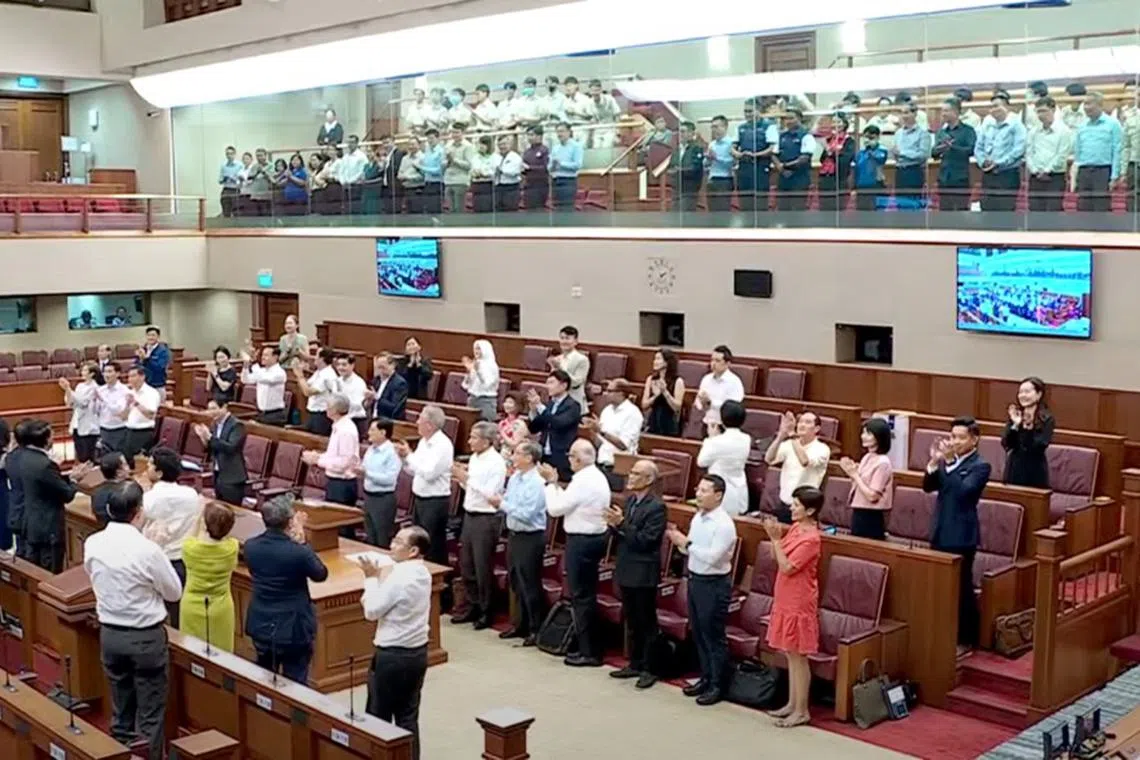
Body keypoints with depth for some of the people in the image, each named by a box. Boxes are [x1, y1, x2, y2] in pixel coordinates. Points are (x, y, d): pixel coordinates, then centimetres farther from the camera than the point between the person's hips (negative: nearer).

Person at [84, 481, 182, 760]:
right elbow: (174, 593, -9)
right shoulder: (147, 549, -23)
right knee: (150, 713, 6)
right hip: (146, 636, -5)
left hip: (109, 633, 5)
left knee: (121, 711, 18)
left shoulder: (92, 544, -7)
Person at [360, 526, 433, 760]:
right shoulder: (423, 573, 5)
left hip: (393, 655, -8)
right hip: (418, 652, 8)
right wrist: (375, 588, 1)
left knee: (378, 715, 7)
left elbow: (371, 611, -14)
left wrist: (372, 578, -6)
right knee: (408, 715, 13)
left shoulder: (399, 577, -22)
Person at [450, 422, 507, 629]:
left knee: (483, 568, 2)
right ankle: (473, 607, 28)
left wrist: (466, 478, -21)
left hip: (486, 519, -8)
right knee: (466, 565, 15)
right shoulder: (474, 458, 7)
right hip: (469, 515, 8)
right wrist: (461, 479, -4)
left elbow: (489, 493, -22)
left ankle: (486, 612, 16)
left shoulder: (497, 462, -15)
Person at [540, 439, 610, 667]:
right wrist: (555, 483, 11)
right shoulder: (598, 477, 10)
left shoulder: (582, 481, -21)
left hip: (581, 542, -10)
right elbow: (568, 503, 12)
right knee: (587, 595, 16)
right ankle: (589, 648, 23)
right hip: (595, 537, 10)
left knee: (581, 596, -2)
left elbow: (555, 508, -15)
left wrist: (551, 483, -4)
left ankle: (589, 653, 4)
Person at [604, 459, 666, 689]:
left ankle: (649, 669, 12)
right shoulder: (630, 500, 8)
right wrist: (614, 526, -7)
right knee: (632, 622, 17)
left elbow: (645, 540, -22)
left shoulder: (656, 507, -16)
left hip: (643, 574, -8)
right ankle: (635, 664, 27)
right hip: (626, 571, 8)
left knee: (646, 623, 3)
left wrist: (622, 523, -26)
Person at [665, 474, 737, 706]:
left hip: (714, 584, -8)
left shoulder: (724, 524, -19)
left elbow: (712, 557, -25)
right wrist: (678, 540, -6)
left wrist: (686, 542, -23)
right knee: (698, 633, 17)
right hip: (695, 580, 8)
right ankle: (706, 677, 30)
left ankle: (718, 685, 13)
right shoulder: (698, 517, 7)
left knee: (713, 635, 2)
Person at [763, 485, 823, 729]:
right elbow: (777, 557, 12)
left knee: (798, 657, 0)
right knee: (790, 655, 16)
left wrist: (776, 539, -20)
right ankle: (792, 704, 26)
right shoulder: (795, 528, 6)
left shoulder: (811, 539, -21)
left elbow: (786, 567, -22)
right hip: (785, 601, 9)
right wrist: (775, 536, -3)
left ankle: (802, 711, 8)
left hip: (799, 605, -9)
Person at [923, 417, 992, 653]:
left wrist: (948, 462, -26)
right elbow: (928, 487, 4)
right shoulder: (949, 461, 9)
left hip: (961, 537, -7)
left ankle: (966, 640, 12)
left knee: (962, 589, 1)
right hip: (940, 533, 7)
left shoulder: (980, 466, -11)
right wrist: (935, 461, -9)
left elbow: (963, 490, -25)